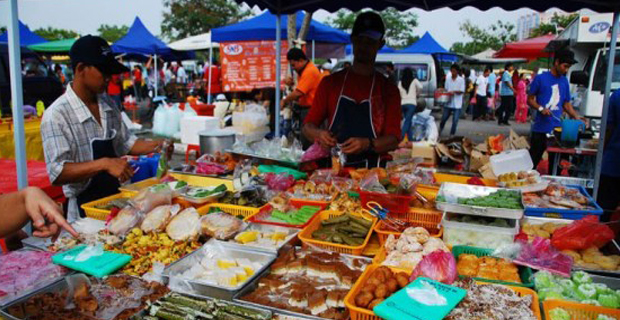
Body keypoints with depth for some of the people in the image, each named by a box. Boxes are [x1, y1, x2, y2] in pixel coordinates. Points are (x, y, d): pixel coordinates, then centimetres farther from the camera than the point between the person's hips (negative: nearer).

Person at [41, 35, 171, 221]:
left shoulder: (107, 104, 8)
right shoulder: (57, 115, -12)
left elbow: (124, 143, 18)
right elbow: (57, 173, -18)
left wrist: (155, 146, 3)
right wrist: (104, 164, -28)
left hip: (117, 201, 5)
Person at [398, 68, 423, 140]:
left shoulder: (400, 82, 10)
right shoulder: (414, 80, 4)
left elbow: (399, 92, 3)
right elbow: (420, 87, -8)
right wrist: (416, 93, 10)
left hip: (403, 103, 4)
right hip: (411, 103, -4)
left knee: (408, 121, 13)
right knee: (407, 121, -11)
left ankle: (410, 139, 14)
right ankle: (401, 137, -26)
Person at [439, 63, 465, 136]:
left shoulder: (461, 80, -4)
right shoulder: (448, 79, 7)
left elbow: (462, 91, -8)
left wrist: (454, 91, -24)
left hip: (457, 104, -3)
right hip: (448, 102, 3)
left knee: (455, 121, -2)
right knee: (444, 118, 9)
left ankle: (452, 134, 10)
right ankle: (439, 131, 29)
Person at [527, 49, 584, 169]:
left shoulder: (564, 81, 12)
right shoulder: (540, 78, -3)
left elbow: (566, 104, 18)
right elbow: (530, 99, 0)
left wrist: (576, 117, 3)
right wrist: (541, 108, -18)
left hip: (558, 129, 5)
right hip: (541, 129, -5)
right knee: (533, 161, 2)